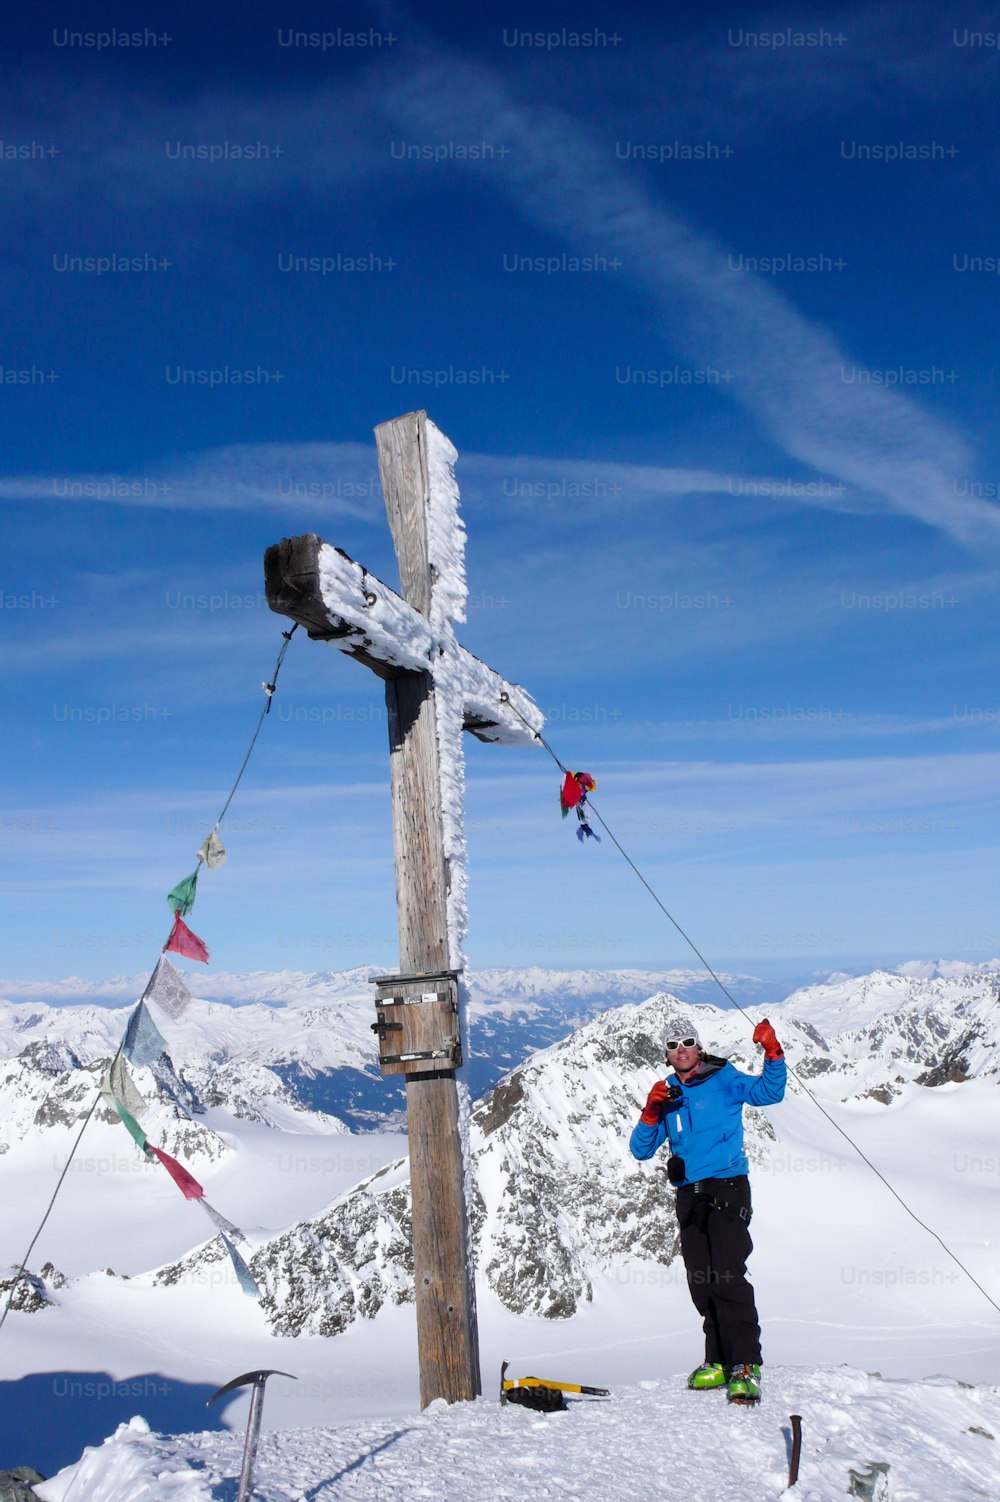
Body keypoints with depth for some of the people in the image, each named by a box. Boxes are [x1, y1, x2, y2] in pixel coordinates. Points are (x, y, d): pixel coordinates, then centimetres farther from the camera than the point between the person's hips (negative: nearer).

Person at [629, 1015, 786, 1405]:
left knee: (728, 1278, -15)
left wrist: (773, 1053, -24)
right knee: (701, 1285, 7)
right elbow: (641, 1149, 10)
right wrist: (651, 1112, -7)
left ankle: (746, 1365, -12)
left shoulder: (723, 1079, 3)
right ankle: (720, 1361, 18)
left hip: (727, 1188, -5)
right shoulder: (667, 1095, 15)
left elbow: (769, 1091, -9)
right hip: (690, 1196, 5)